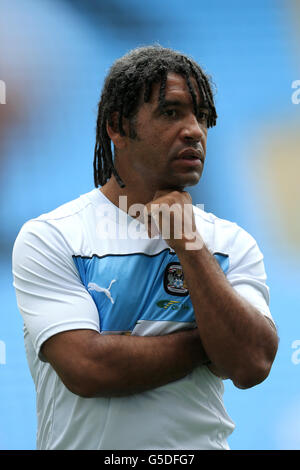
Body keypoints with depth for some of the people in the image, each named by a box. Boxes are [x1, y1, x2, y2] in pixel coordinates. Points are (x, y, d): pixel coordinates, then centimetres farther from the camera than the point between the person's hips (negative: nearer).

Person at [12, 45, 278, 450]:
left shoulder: (233, 243, 5)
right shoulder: (48, 237, -3)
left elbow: (252, 365, -8)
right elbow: (86, 368, -14)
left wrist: (189, 242, -9)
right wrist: (206, 344, -6)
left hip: (202, 443, 2)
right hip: (85, 443, -1)